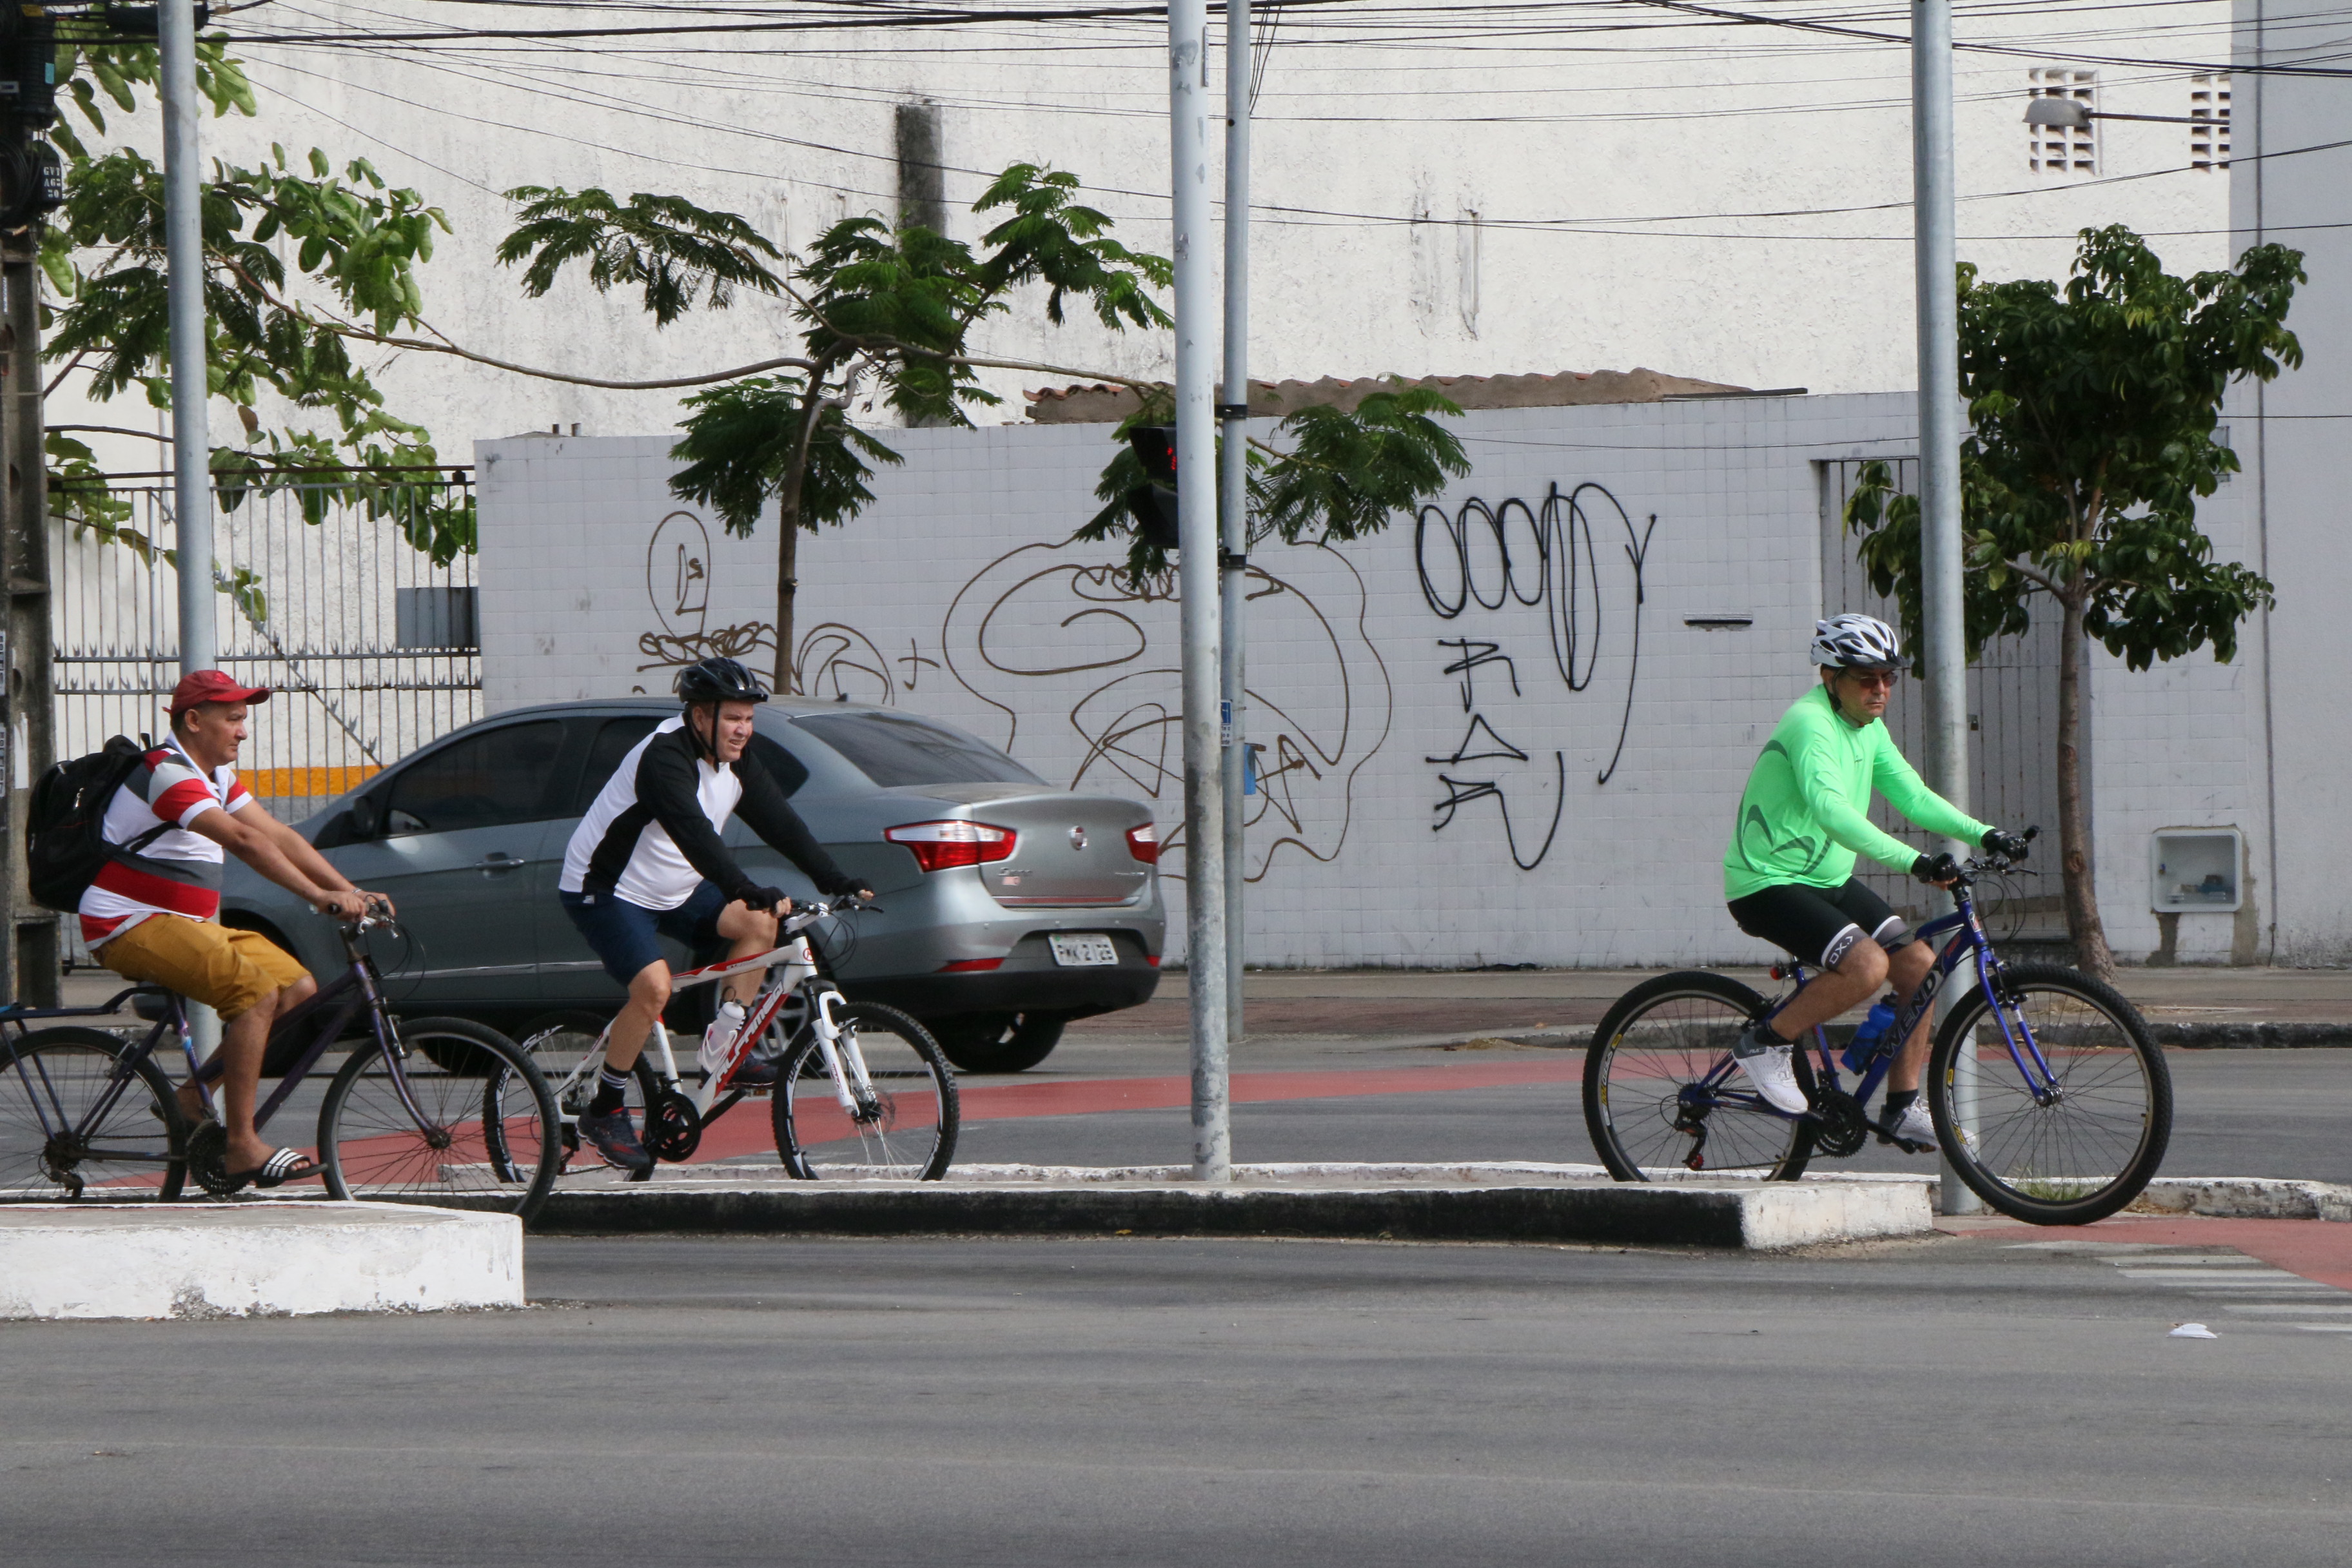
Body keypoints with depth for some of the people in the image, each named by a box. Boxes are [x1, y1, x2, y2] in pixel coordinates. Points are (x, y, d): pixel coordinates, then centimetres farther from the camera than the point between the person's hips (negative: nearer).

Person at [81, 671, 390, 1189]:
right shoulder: (167, 774, -18)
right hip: (131, 928, -10)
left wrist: (352, 893, -2)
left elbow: (280, 837, 9)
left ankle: (198, 1096, 5)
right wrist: (320, 897, -34)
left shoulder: (217, 776, 14)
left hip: (185, 924, 10)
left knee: (298, 988, -2)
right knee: (255, 991, -27)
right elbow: (244, 840, -29)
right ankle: (243, 1147, -28)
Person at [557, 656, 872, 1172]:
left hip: (673, 891, 8)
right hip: (606, 892, -8)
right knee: (654, 985, -27)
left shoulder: (735, 763, -1)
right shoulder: (664, 757, -28)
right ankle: (604, 1112, -12)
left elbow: (780, 822, -4)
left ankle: (723, 1050, -2)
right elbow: (693, 833, -41)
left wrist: (836, 881, -14)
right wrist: (746, 890, -52)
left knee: (759, 922, -11)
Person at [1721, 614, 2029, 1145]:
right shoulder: (1810, 723, -22)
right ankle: (1766, 1041, -9)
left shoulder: (1869, 730, 8)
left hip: (1828, 881, 9)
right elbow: (1830, 809, -36)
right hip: (1768, 885, -9)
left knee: (1918, 965, -1)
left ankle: (1901, 1108, 8)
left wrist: (1983, 834, -4)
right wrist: (1914, 862, -44)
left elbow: (1913, 797, 12)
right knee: (1867, 965, -28)